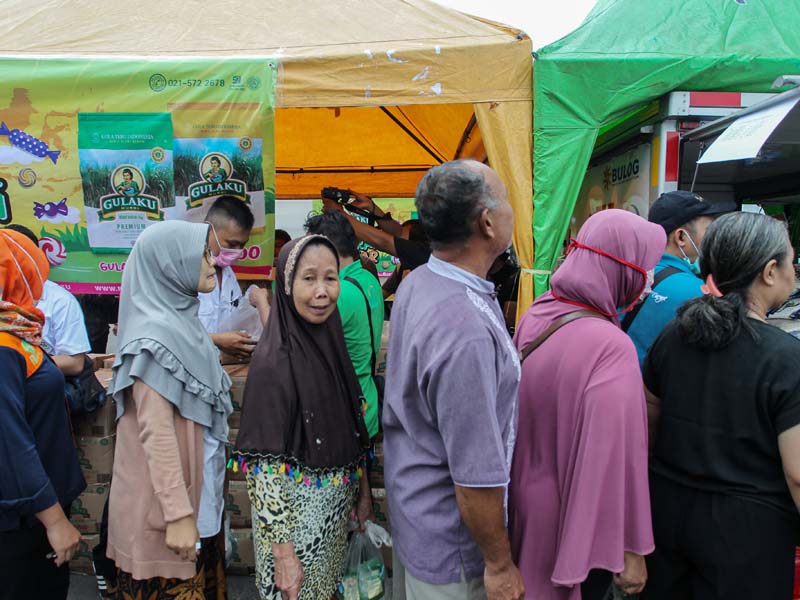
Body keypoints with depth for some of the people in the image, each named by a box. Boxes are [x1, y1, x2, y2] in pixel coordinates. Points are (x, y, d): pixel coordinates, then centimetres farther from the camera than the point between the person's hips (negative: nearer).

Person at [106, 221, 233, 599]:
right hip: (165, 499, -9)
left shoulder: (180, 320, 6)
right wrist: (177, 514, -22)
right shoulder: (156, 334, -21)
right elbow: (155, 433, -24)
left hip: (195, 490, 9)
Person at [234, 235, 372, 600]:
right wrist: (282, 551, -20)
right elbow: (265, 467, -21)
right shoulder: (273, 364, -23)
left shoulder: (331, 342, -1)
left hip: (338, 507, 7)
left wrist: (363, 491, 12)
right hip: (294, 512, -7)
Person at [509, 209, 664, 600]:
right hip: (575, 517, -7)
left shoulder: (537, 312, -6)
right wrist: (630, 551, -15)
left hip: (525, 493, 7)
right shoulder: (611, 348, -30)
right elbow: (616, 457, -26)